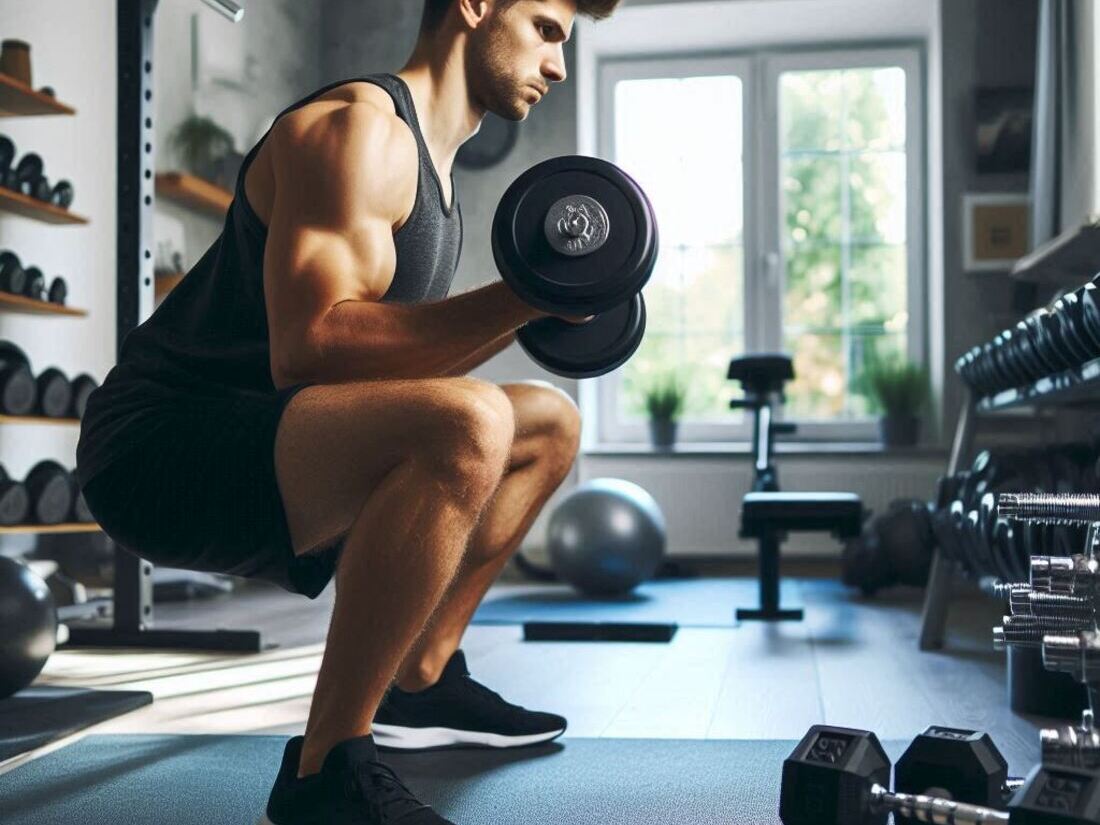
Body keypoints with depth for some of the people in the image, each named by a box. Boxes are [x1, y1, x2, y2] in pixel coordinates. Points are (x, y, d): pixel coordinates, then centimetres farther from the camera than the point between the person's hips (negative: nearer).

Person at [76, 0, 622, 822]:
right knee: (468, 425, -36)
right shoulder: (358, 127, -14)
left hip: (251, 445, 10)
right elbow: (308, 347, -27)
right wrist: (520, 294, -27)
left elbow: (394, 364, 17)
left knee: (549, 426, 17)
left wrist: (528, 308, 10)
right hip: (161, 445, -10)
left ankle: (419, 683, 18)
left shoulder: (433, 164, 16)